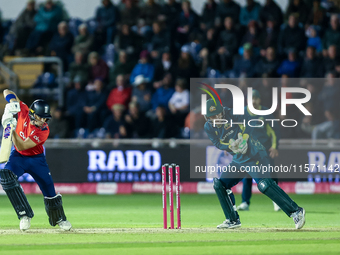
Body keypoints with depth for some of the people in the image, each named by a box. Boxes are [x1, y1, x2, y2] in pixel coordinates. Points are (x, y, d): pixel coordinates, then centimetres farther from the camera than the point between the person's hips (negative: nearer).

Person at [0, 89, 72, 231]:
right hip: (18, 157, 1)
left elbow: (22, 146, -35)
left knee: (49, 189, 0)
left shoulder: (44, 131, -28)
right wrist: (12, 102, -28)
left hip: (36, 159, -1)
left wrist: (13, 128, -44)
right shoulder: (24, 111, -19)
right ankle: (25, 215, -25)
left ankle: (59, 219, 30)